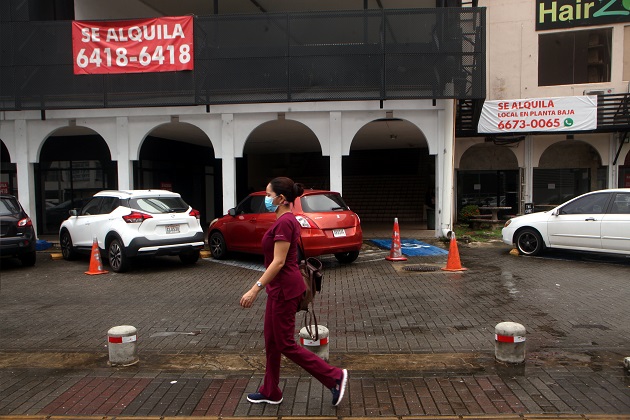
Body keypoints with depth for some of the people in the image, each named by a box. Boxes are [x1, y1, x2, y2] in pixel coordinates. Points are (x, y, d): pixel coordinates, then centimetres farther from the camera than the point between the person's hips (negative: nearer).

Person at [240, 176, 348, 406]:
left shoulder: (284, 222, -20)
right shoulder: (286, 220, 10)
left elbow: (278, 262, -24)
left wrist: (255, 289, -23)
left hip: (284, 289, -10)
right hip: (280, 288, 10)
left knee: (285, 345, 1)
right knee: (271, 341, 17)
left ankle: (334, 377, 7)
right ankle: (270, 392, 30)